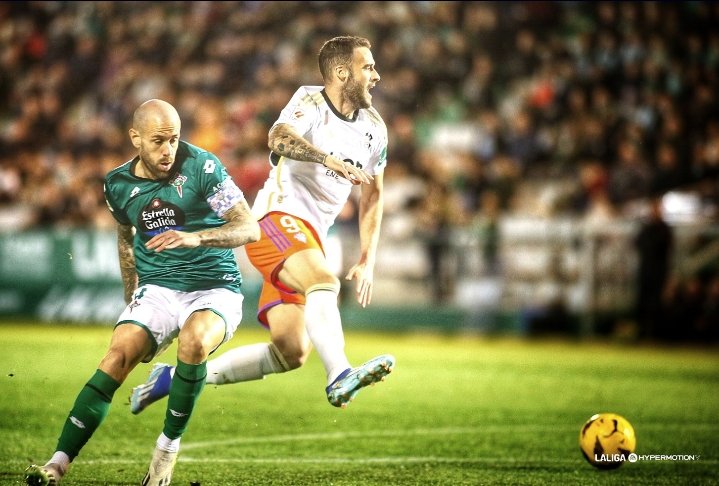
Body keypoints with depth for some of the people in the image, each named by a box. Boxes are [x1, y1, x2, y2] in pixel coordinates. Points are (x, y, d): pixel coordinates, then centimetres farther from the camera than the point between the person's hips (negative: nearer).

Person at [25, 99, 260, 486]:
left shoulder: (202, 167, -12)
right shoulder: (118, 184, 2)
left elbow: (250, 228, -16)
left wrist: (195, 238, -32)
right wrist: (132, 301, 23)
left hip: (214, 289, -3)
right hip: (157, 290, 3)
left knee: (194, 341, -35)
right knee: (117, 358, -20)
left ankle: (168, 448, -15)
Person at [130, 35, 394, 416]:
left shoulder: (374, 128, 13)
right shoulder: (310, 102, -6)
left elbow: (372, 195, 21)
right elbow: (279, 138, -28)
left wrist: (367, 261, 12)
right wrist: (331, 160, -44)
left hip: (310, 240, 7)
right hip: (278, 217, -7)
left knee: (291, 353, -2)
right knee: (324, 281, -35)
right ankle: (339, 377, -50)